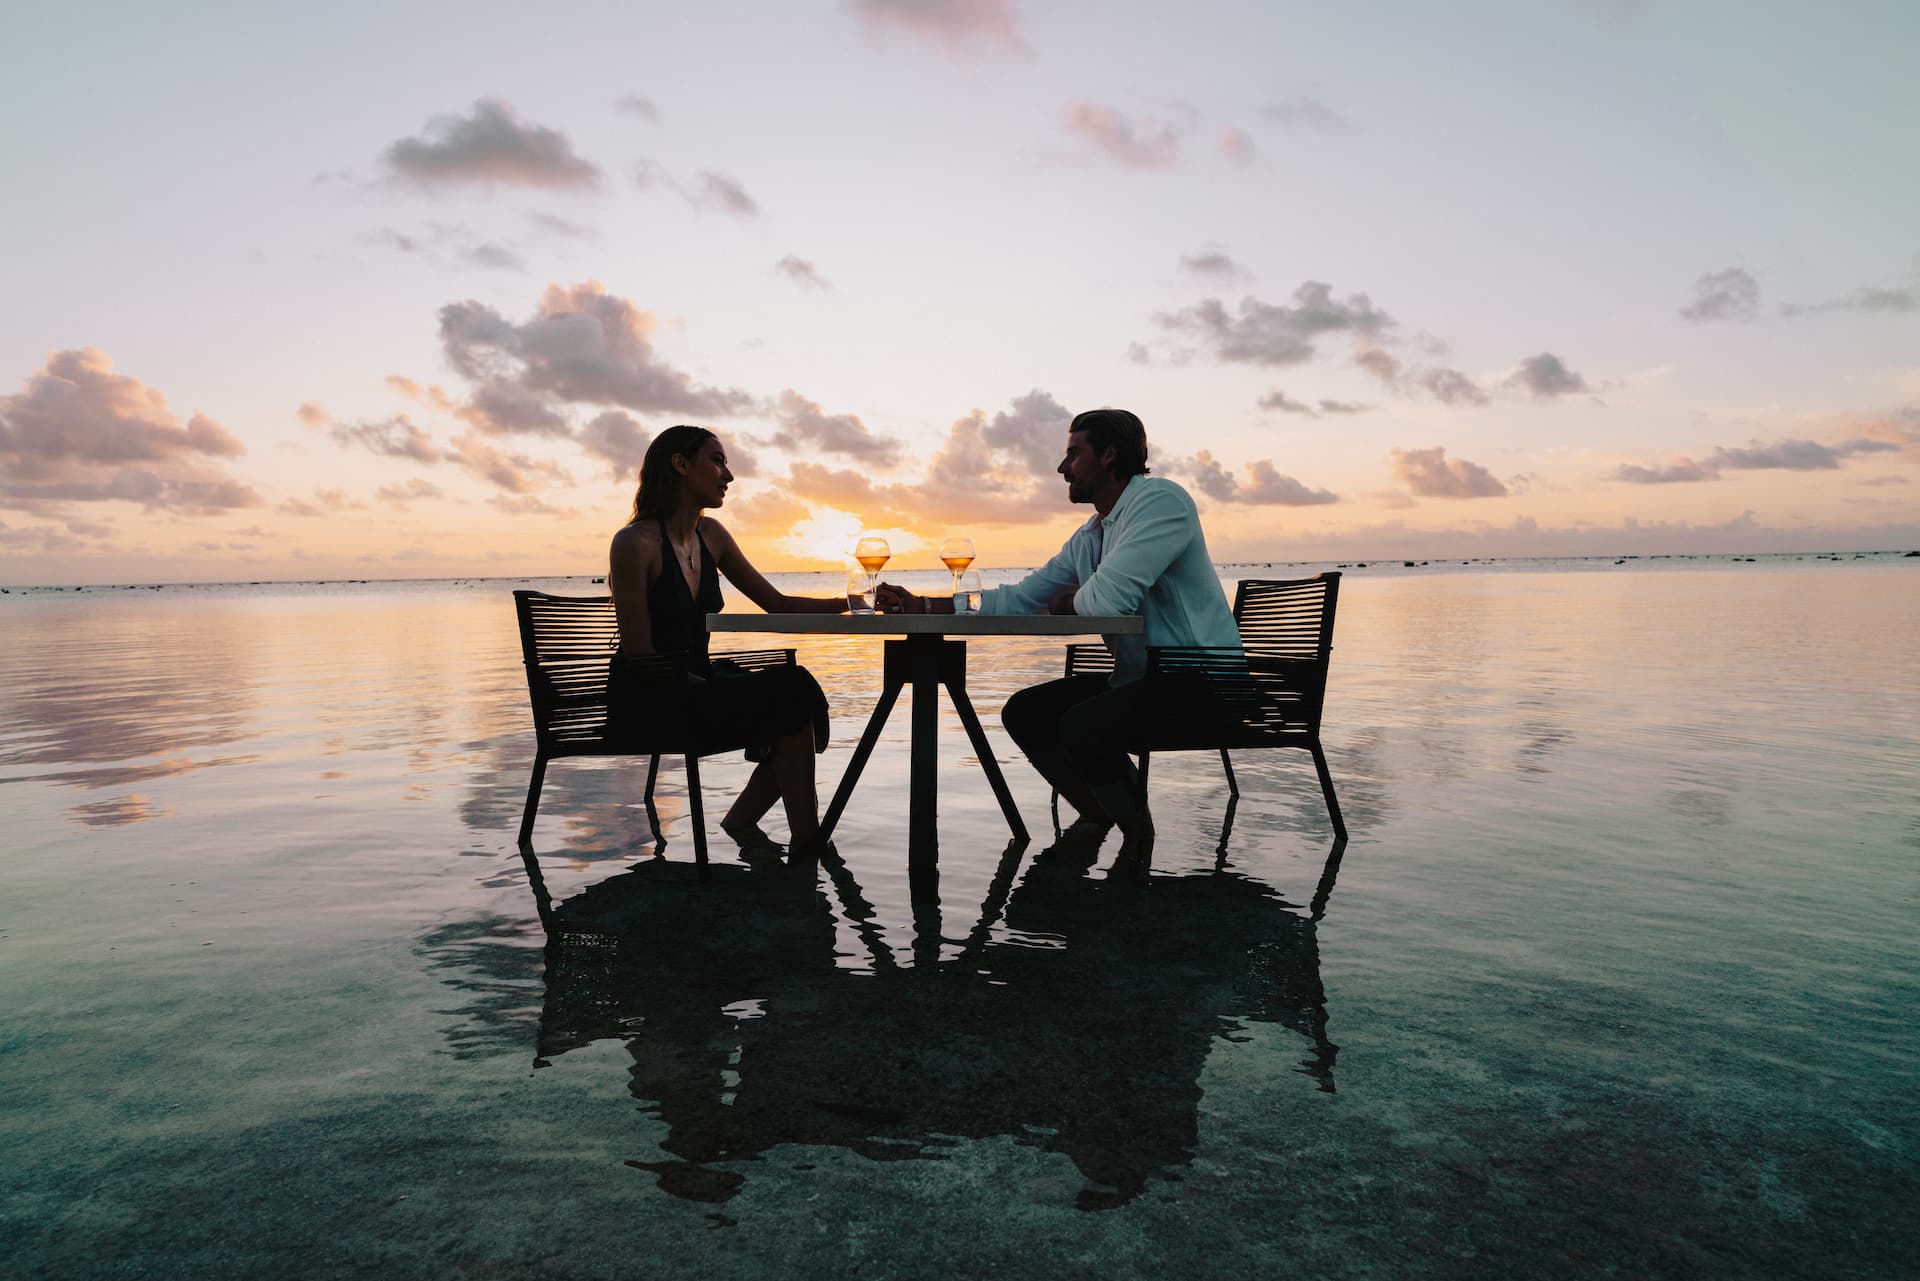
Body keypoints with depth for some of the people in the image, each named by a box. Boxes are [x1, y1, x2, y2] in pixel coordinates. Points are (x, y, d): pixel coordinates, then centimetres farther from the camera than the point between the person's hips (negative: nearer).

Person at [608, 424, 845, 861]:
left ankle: (741, 821, 1)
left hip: (695, 685, 8)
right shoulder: (634, 542, -13)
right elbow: (639, 654, -15)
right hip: (646, 700, -7)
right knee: (788, 693, -21)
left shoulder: (711, 535, 10)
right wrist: (709, 687, -20)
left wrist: (850, 602, 0)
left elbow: (778, 604, 11)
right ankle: (805, 843, -12)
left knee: (796, 691, -15)